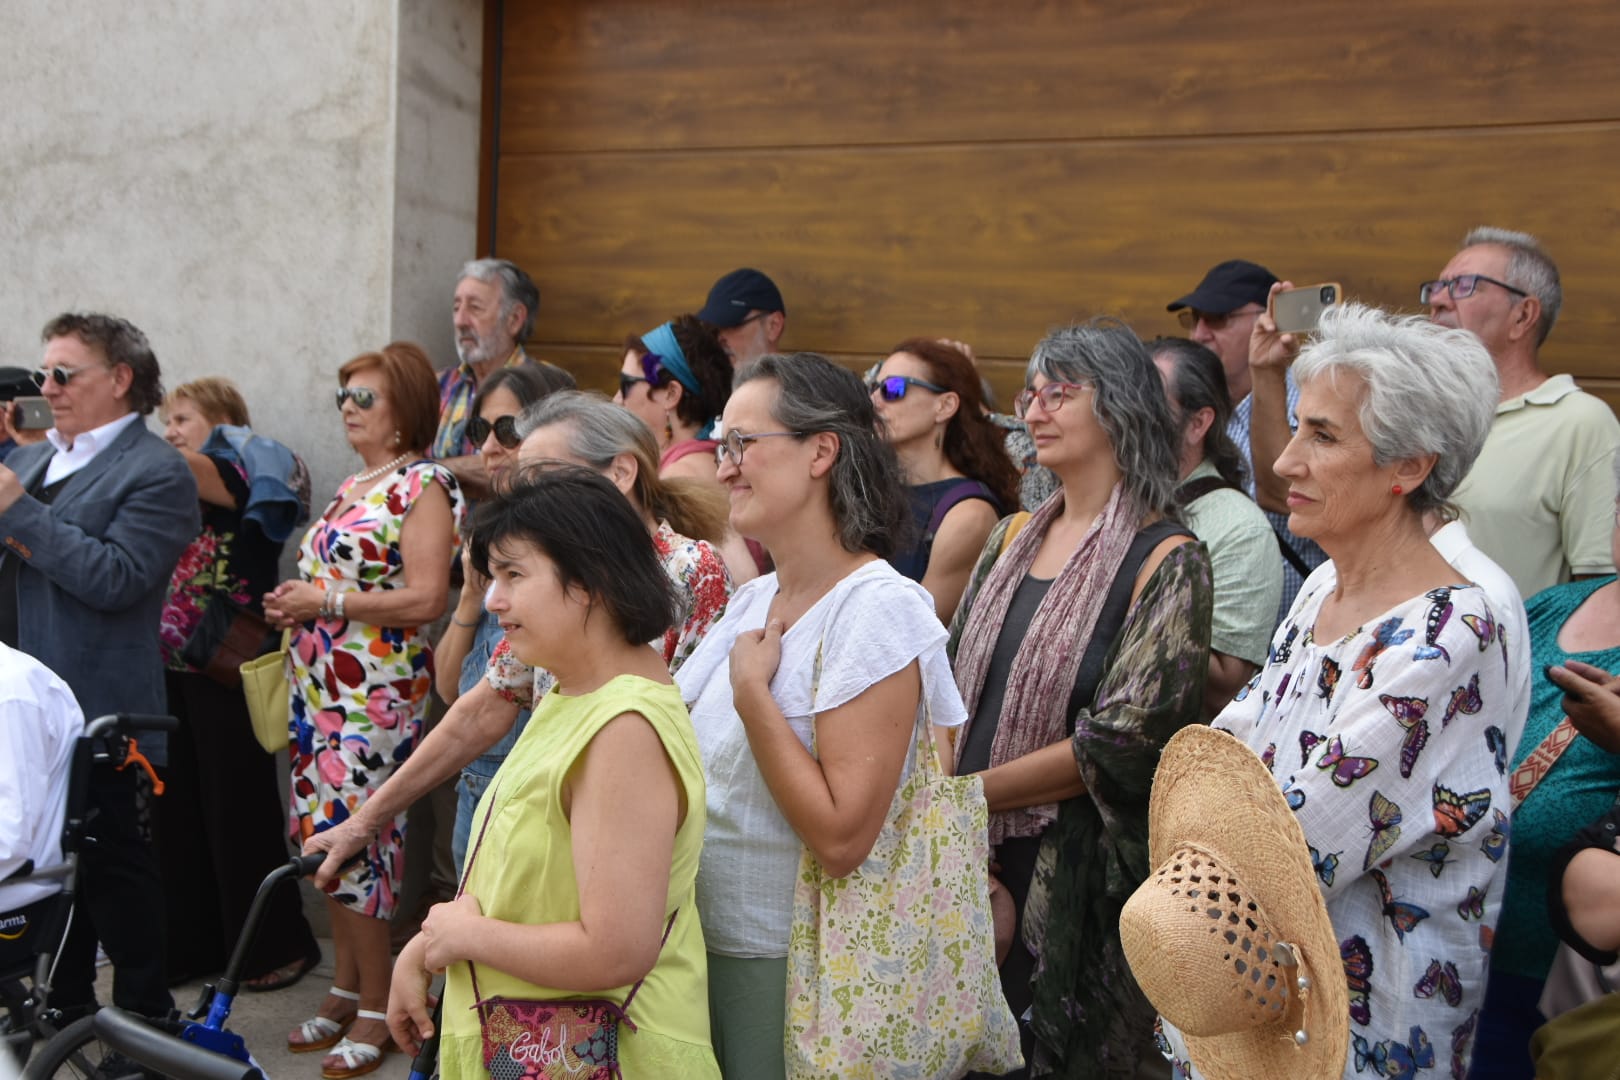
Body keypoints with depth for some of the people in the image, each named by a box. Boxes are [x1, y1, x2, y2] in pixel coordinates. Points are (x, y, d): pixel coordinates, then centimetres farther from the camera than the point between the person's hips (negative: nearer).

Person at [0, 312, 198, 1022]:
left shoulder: (156, 473, -11)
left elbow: (116, 578, -23)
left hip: (96, 714, -8)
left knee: (115, 868, 3)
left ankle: (144, 1021, 17)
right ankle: (67, 1005, 33)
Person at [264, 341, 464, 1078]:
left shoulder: (423, 485, -10)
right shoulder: (352, 487, 16)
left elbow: (427, 599, -18)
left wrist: (326, 601, -16)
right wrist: (291, 603, 9)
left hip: (375, 692, -8)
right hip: (318, 685, 9)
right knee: (321, 834, 11)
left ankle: (375, 1010, 8)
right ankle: (345, 989, 25)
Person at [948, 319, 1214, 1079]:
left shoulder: (1165, 561, -11)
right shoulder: (1011, 539, 8)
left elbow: (1125, 743, -17)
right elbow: (955, 681, 10)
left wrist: (971, 790, -14)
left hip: (1078, 873, -5)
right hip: (976, 855, 6)